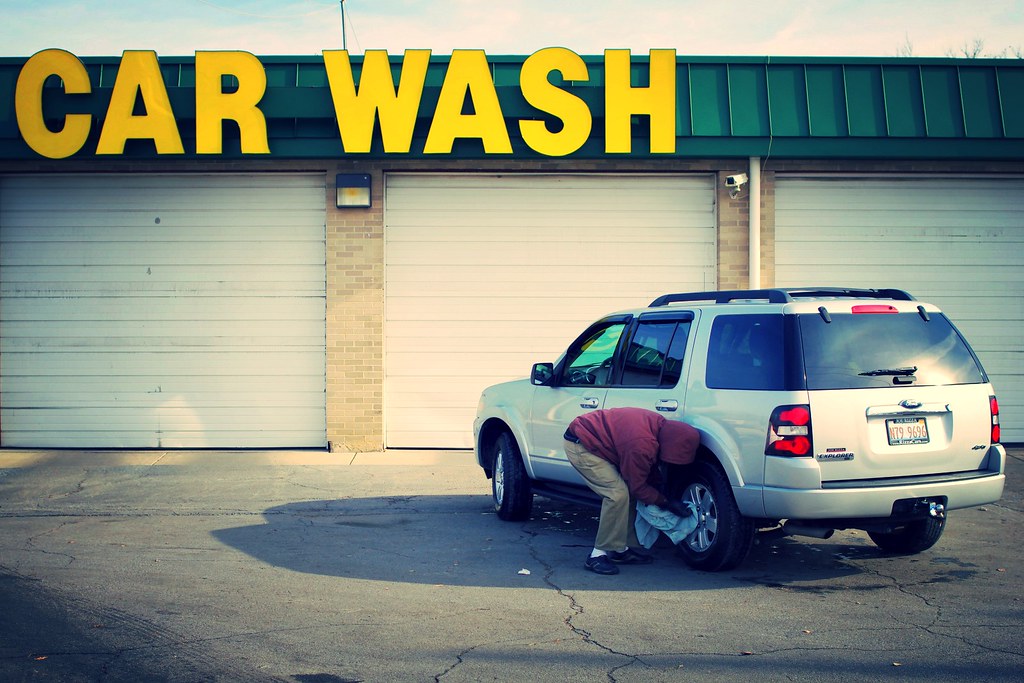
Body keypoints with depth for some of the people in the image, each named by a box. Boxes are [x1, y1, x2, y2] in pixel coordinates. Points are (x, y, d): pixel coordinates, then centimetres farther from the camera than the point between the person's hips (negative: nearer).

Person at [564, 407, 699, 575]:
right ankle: (598, 555, -14)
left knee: (628, 492, 7)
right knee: (618, 493, -20)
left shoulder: (660, 426, -5)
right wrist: (665, 503, -8)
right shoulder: (641, 446, -33)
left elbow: (650, 467, 13)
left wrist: (661, 489, 7)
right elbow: (638, 487, -18)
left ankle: (621, 549, 13)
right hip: (579, 446, -10)